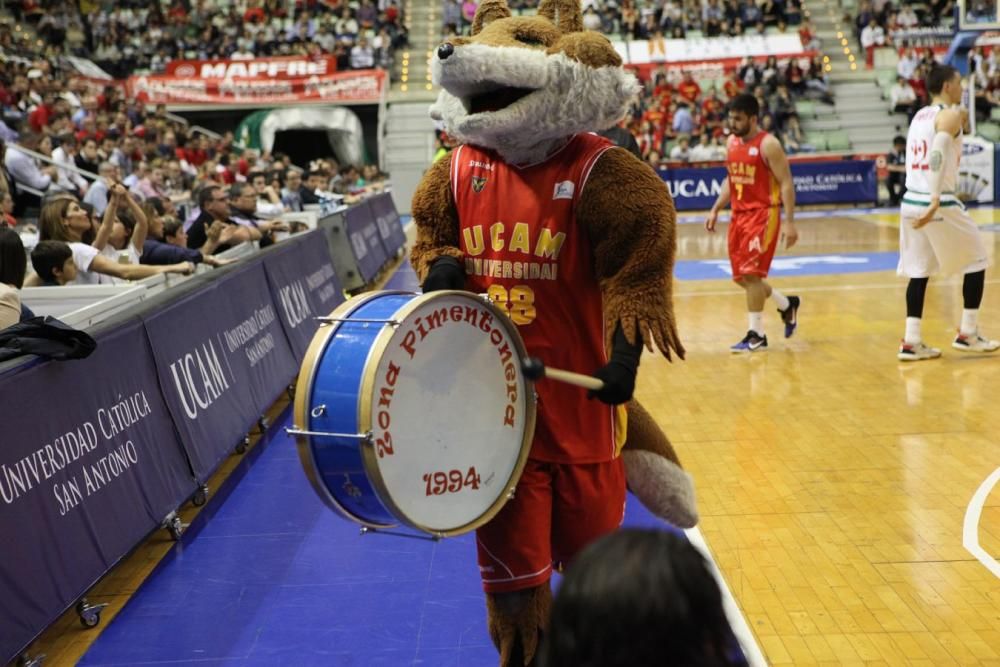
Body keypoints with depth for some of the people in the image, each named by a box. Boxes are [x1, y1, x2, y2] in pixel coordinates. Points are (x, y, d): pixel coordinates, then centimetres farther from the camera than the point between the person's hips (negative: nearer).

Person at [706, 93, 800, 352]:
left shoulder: (768, 144, -14)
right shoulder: (732, 142, 9)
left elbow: (786, 183, -14)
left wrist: (790, 222, -19)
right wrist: (715, 210, 13)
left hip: (763, 214, -8)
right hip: (739, 214, 8)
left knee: (750, 273, -12)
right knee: (741, 276, 11)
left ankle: (756, 335, -2)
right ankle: (787, 305, 33)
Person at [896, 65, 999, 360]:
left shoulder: (920, 115, 16)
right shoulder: (950, 115, -8)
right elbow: (938, 155, -23)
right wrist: (935, 200, -30)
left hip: (911, 202, 7)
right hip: (939, 204, -7)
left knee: (918, 272, 10)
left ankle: (911, 342, 4)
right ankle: (967, 334, 12)